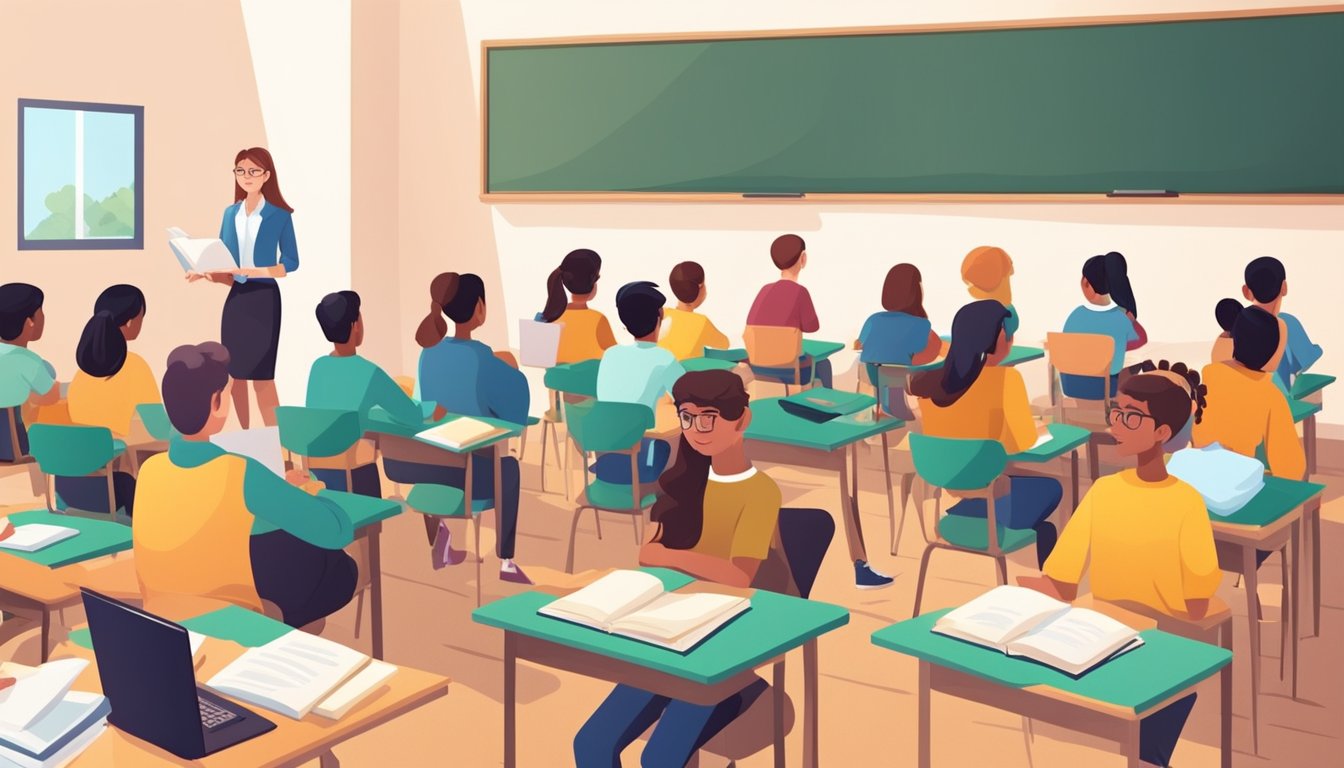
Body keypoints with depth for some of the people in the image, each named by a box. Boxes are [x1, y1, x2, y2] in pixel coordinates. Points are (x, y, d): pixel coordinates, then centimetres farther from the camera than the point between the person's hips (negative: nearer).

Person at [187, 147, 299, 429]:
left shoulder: (280, 215, -5)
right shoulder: (230, 213, 9)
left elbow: (291, 262, -6)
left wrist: (253, 271, -18)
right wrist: (208, 273, -8)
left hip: (264, 299, -5)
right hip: (235, 298, 5)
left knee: (262, 375, -7)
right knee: (234, 373, 8)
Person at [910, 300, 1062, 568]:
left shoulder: (931, 383, -1)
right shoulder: (1004, 379, -18)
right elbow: (1023, 441, -9)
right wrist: (1039, 432, 12)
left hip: (941, 502, 6)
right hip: (993, 504, -6)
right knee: (1051, 487, 28)